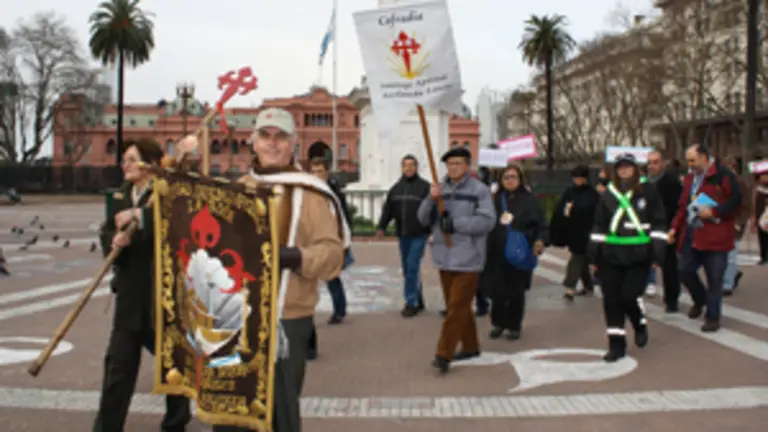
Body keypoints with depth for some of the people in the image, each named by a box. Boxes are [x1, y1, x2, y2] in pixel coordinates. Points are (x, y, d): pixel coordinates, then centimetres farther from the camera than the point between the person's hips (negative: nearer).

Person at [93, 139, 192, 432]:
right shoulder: (121, 196, 11)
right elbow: (107, 234, 5)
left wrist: (139, 215, -28)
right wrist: (114, 240, -17)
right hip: (130, 294, 5)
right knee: (118, 363, 7)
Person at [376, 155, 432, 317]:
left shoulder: (425, 187, -4)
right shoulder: (396, 188, 12)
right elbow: (388, 208, 11)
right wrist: (382, 227, 2)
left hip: (419, 234, -6)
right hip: (402, 234, 6)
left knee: (412, 267, -10)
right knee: (408, 269, 10)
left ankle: (411, 302, -2)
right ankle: (418, 302, 22)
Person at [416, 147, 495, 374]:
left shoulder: (479, 190, -6)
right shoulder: (441, 189, 9)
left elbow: (487, 220, -15)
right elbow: (424, 219, 5)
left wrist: (455, 223, -19)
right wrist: (431, 200, -14)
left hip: (468, 259, -6)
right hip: (445, 257, 6)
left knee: (457, 307, -7)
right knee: (456, 306, 15)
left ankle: (444, 355, -4)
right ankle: (470, 346, 30)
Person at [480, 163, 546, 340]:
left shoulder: (529, 200, 1)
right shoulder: (495, 199, 7)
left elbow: (541, 224, -1)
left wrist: (540, 241, -17)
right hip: (496, 253, 2)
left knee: (516, 291, 6)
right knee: (497, 290, 3)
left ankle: (514, 326, 20)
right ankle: (498, 323, 22)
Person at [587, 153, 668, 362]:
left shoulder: (648, 191, 1)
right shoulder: (608, 194, 9)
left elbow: (659, 223, 1)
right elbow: (599, 226, 12)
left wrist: (658, 250, -6)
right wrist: (593, 253, 7)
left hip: (639, 256, -3)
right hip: (611, 256, 3)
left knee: (629, 295, -11)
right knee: (612, 299, 2)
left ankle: (640, 326, 21)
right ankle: (617, 344, 12)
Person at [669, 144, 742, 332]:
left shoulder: (723, 176, -8)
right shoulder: (690, 178, 15)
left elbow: (736, 200, -13)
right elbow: (683, 206, 19)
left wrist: (713, 212, -21)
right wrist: (675, 227, 11)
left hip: (714, 236, -6)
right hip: (691, 235, 7)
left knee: (714, 278, 1)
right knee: (685, 271, 8)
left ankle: (712, 317, 11)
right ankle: (700, 301, 35)